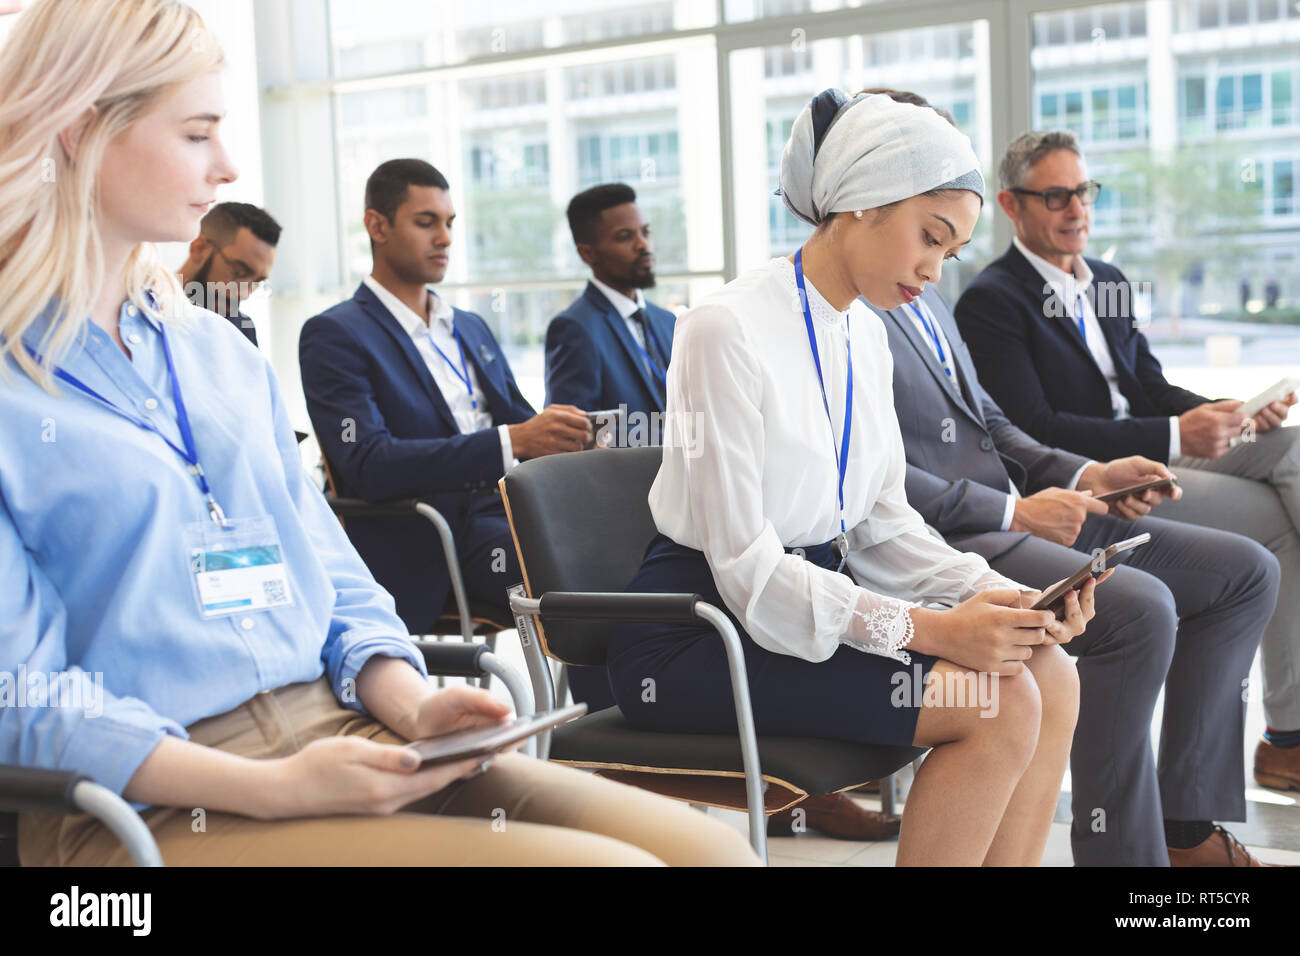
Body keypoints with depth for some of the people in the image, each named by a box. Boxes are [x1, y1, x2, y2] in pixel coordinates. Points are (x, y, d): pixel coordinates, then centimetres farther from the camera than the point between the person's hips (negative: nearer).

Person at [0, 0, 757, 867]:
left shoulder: (219, 349, 18)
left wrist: (412, 708, -1)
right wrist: (272, 789, -19)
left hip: (338, 731, 7)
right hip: (149, 804, -6)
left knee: (708, 847, -13)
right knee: (600, 859, -23)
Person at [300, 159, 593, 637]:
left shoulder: (471, 328, 26)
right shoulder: (335, 335, 1)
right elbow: (367, 465, -13)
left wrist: (567, 436, -4)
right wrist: (512, 441, -22)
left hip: (513, 507, 7)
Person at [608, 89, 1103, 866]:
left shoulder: (867, 336, 10)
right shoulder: (728, 330, -17)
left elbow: (882, 522, 12)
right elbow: (747, 571, -20)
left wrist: (999, 596, -6)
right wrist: (930, 630, -25)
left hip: (815, 600, 8)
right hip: (697, 636, -8)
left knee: (1052, 678, -9)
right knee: (1000, 705, -21)